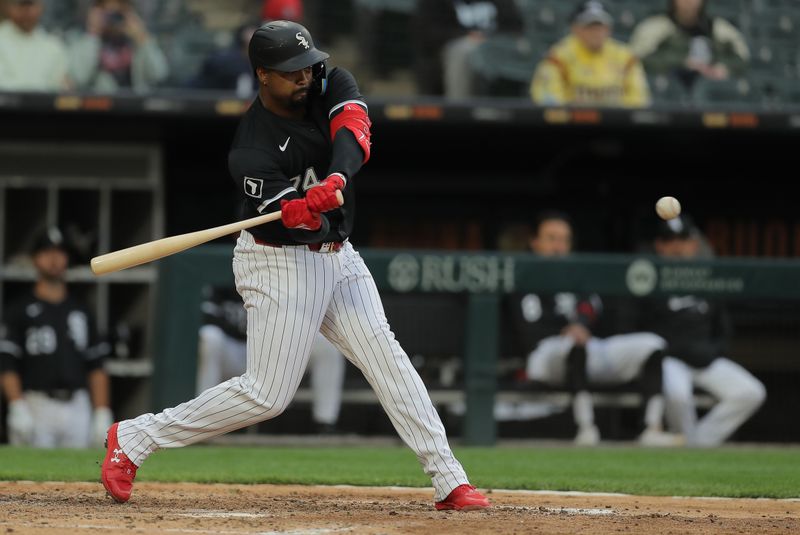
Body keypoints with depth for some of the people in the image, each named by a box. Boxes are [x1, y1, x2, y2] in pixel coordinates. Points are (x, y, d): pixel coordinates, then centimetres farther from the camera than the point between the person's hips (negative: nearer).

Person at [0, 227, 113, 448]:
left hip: (78, 407, 4)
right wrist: (18, 409, -15)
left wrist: (102, 414, 6)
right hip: (35, 406, -4)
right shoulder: (20, 310, 5)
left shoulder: (81, 311, 17)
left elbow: (96, 367, 15)